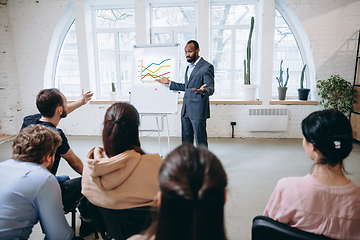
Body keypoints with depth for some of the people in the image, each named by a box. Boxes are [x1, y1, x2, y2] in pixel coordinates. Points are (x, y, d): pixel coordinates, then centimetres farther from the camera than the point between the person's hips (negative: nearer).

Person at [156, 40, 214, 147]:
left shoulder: (207, 67, -9)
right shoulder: (189, 67, 19)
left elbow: (210, 88, -15)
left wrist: (203, 91, -39)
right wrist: (169, 83, 22)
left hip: (198, 110, -8)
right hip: (186, 110, 8)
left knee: (200, 141, -1)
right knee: (186, 140, 14)